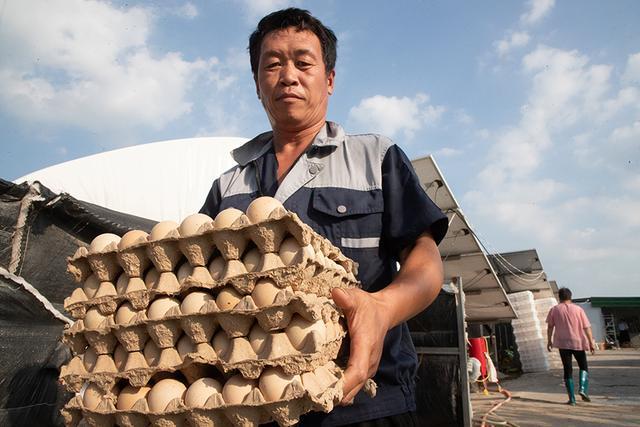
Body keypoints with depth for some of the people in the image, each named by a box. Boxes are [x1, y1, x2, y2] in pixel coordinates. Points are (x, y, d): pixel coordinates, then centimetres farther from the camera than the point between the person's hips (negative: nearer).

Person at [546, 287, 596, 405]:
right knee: (583, 367, 17)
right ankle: (583, 388, -5)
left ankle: (572, 398, 4)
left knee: (567, 370, 7)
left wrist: (549, 341, 13)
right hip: (578, 342, -1)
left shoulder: (554, 310, 1)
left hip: (563, 343, 1)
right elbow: (587, 327, -3)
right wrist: (591, 343, 0)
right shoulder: (578, 309, -1)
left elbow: (550, 327, 4)